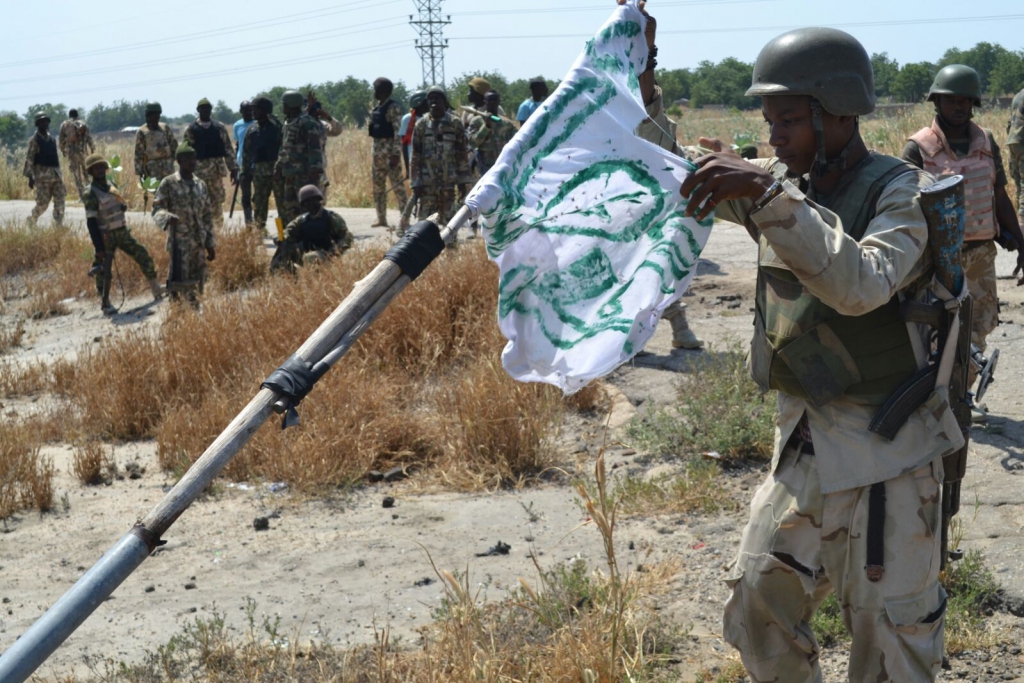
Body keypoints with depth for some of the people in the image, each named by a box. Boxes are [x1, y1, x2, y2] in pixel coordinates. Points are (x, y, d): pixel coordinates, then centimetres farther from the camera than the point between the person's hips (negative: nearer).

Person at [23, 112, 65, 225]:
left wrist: (59, 173, 18)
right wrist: (30, 177, -16)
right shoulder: (34, 140, -5)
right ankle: (32, 220, 21)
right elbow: (29, 159, -9)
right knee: (42, 203, -3)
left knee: (60, 200, -3)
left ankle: (58, 225, -1)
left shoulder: (52, 139, 14)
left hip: (56, 175, 6)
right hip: (42, 175, -6)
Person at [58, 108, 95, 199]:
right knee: (86, 171, 17)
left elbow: (61, 139, 4)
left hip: (71, 152, -1)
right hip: (82, 151, 1)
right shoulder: (83, 124, 2)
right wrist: (92, 148, 9)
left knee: (76, 174, 2)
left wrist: (63, 151, 16)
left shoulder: (64, 125, 3)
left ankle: (82, 195, -4)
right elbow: (89, 138, -1)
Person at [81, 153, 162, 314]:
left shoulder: (111, 186, 7)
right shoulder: (91, 194, -14)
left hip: (123, 232, 6)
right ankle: (105, 304, 14)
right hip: (106, 237, -6)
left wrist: (123, 206, 2)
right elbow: (91, 222, -17)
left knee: (144, 257, 1)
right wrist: (99, 247, -20)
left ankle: (157, 292, 10)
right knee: (104, 272, -2)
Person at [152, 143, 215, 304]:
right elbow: (157, 208, -7)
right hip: (179, 242, -5)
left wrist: (210, 244, 14)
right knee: (181, 282, -6)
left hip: (199, 243, 5)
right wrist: (167, 217, -30)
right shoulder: (169, 183, -5)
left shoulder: (201, 184, 11)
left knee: (198, 283, 8)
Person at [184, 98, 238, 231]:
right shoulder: (191, 129, 0)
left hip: (217, 170, 2)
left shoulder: (220, 127, 6)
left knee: (218, 203, 7)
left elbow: (228, 149, 6)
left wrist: (233, 169, 1)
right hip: (199, 172, -2)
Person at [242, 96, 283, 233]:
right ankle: (259, 229, 14)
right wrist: (245, 171, 12)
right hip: (259, 170, 4)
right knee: (259, 201, 7)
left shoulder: (276, 126, -1)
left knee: (281, 200, -3)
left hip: (276, 168, -4)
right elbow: (246, 152, 16)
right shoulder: (252, 129, 12)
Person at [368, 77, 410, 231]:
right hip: (378, 150, 9)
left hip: (389, 150, -9)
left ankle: (405, 221, -9)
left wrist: (396, 154, -24)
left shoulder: (393, 108, -12)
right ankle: (381, 219, 22)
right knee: (378, 185, 13)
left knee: (397, 185, -9)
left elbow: (398, 132, -18)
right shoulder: (377, 108, 14)